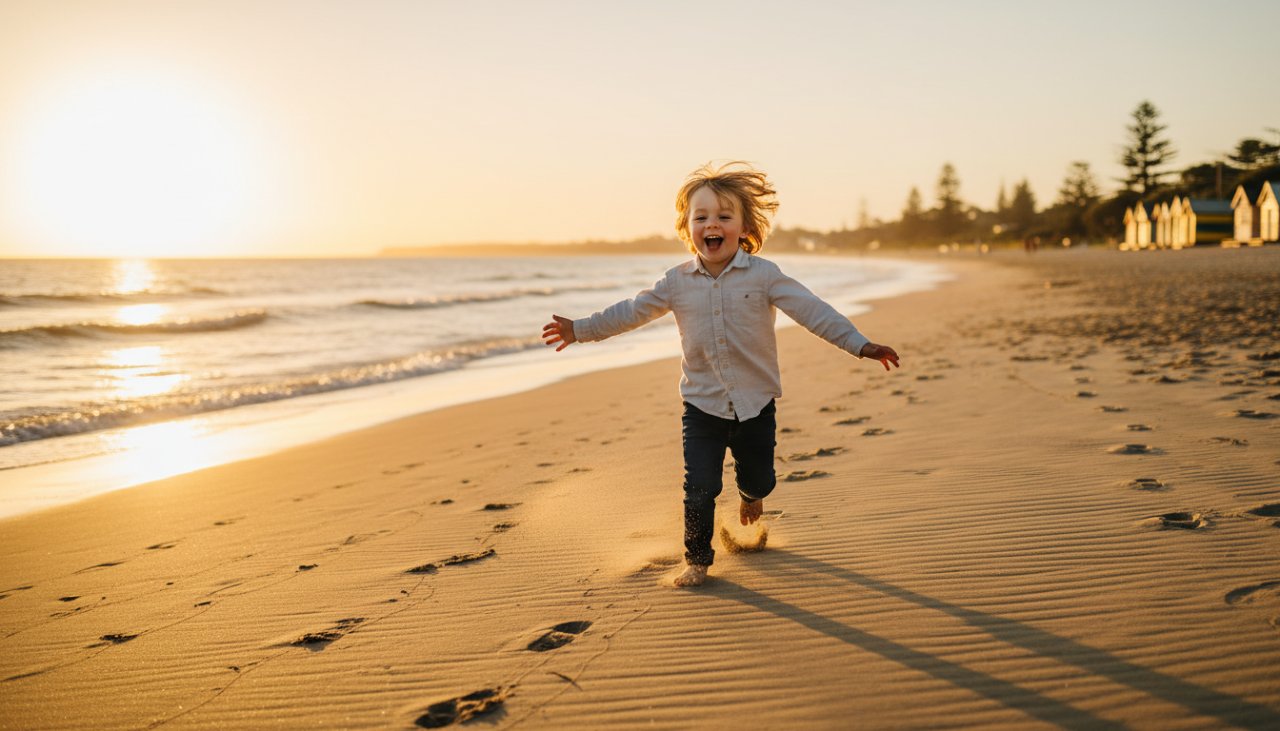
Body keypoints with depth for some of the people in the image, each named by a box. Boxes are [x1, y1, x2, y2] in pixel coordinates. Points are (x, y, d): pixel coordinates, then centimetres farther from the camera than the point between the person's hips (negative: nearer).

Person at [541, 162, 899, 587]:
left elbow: (811, 310, -12)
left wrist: (859, 344, -19)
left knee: (758, 481, 14)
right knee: (699, 490, -4)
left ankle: (751, 497, 51)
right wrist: (581, 330, 8)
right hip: (702, 406, 1)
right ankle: (697, 560, 16)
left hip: (755, 404, 0)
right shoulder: (677, 283, -2)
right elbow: (631, 312, 7)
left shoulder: (763, 275, -8)